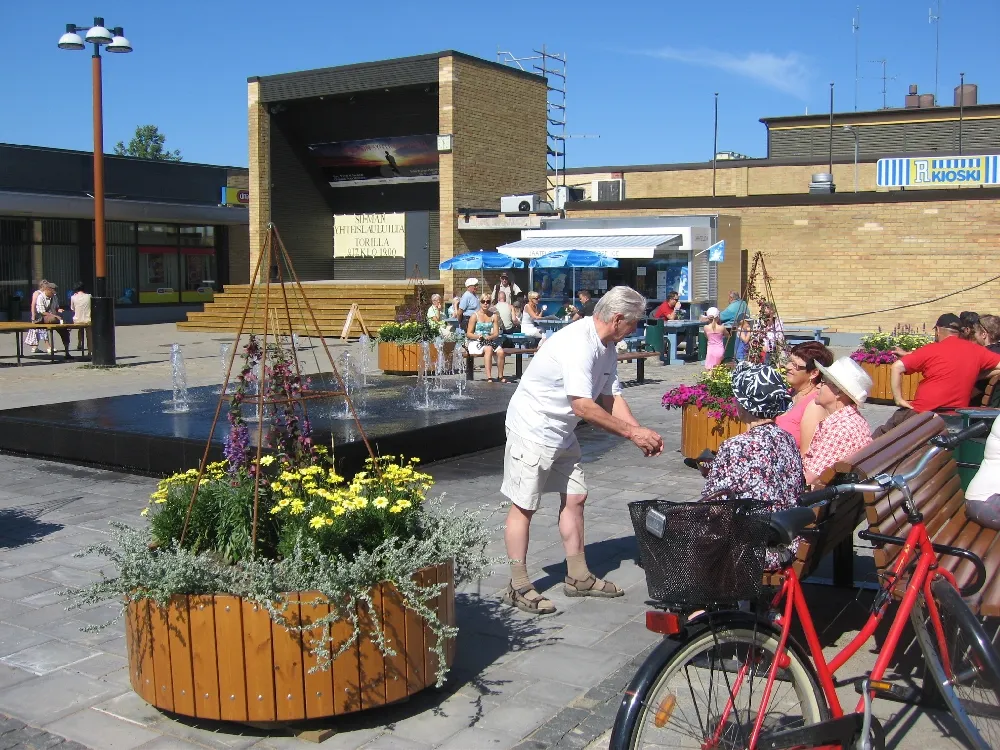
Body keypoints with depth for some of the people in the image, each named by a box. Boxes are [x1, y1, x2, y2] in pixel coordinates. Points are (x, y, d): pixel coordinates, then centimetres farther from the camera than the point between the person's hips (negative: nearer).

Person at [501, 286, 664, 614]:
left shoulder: (607, 347, 6)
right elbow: (583, 406, -30)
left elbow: (612, 398, 8)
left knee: (575, 497, 11)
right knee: (523, 505, -3)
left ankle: (578, 577, 22)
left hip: (561, 432, 10)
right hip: (532, 428, -10)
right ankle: (518, 587, 5)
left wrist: (641, 433, -6)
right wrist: (631, 432, -24)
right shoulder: (578, 343, -26)